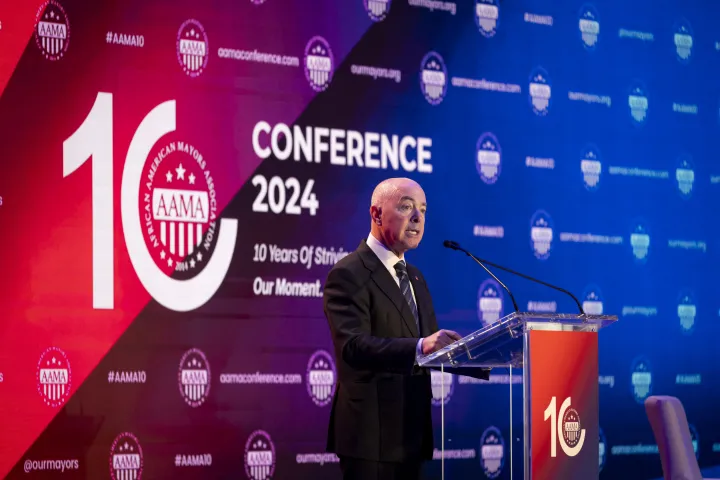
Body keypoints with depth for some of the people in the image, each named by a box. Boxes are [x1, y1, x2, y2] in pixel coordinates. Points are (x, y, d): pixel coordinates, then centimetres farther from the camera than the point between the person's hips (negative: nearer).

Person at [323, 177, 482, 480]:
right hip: (372, 431, -8)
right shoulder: (348, 275, -10)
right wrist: (419, 347, -36)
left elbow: (431, 347, 17)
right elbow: (353, 346, -24)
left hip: (412, 428, 8)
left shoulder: (414, 277, 18)